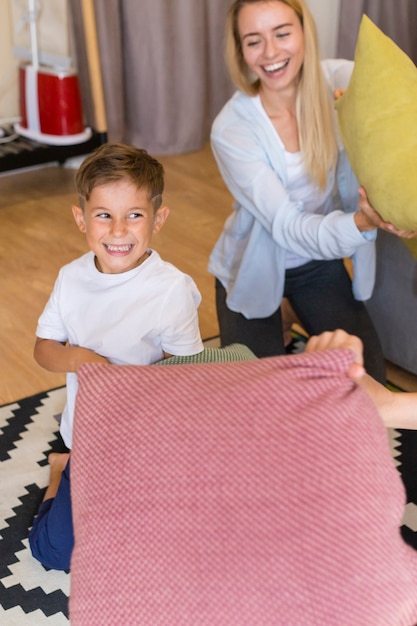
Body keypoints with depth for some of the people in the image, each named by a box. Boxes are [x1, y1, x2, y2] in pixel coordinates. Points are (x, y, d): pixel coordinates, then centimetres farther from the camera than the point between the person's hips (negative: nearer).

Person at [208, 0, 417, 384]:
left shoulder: (341, 81, -17)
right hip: (255, 270, -2)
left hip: (321, 264, 2)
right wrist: (362, 223, -47)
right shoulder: (231, 129, -23)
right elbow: (286, 226, -28)